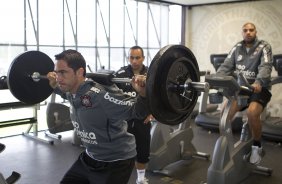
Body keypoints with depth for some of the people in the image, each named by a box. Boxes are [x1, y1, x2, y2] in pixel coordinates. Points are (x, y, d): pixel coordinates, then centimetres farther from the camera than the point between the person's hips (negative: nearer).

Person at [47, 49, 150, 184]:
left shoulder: (102, 95, -31)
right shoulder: (72, 92, -5)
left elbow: (137, 111, -24)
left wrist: (143, 94, -42)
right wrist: (54, 85, 15)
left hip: (116, 161, -8)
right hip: (90, 157, 8)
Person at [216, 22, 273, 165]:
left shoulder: (264, 47, -1)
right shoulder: (237, 48, 12)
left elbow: (266, 67, -17)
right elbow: (226, 66, 3)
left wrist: (258, 82, -38)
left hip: (259, 88, -4)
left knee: (252, 112, -31)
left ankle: (257, 146, -9)